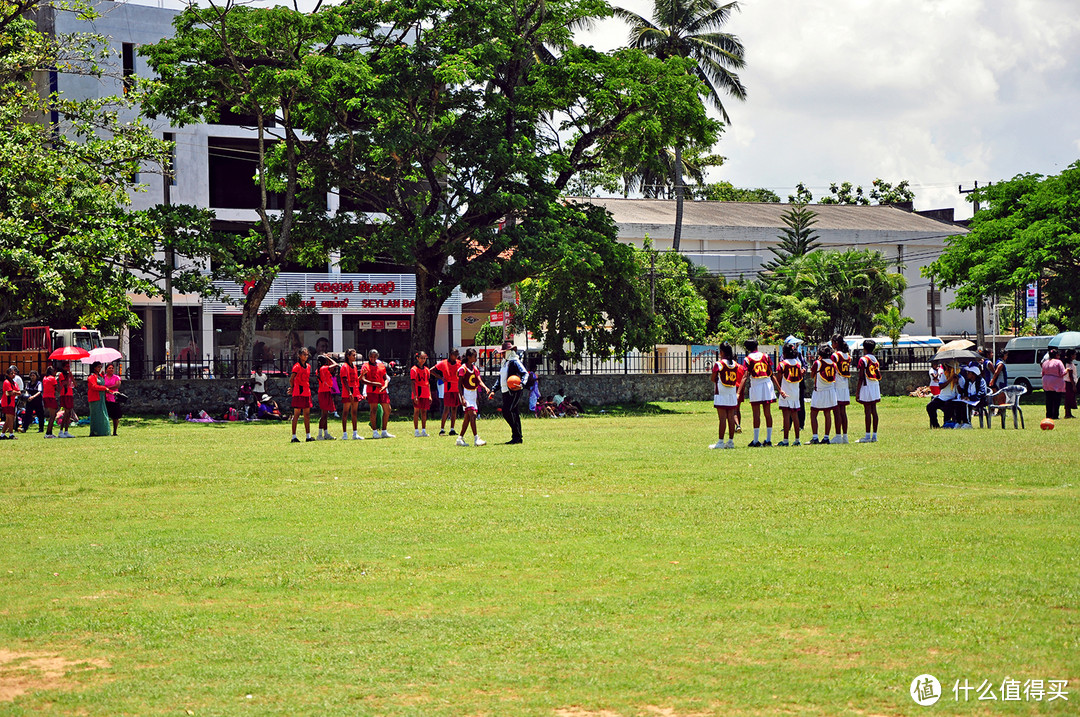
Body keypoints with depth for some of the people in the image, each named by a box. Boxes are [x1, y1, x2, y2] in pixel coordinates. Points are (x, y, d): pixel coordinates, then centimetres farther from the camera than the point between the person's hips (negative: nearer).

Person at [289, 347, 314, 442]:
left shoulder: (308, 366, 13)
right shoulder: (297, 366, -9)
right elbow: (291, 379, -9)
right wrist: (293, 388, 7)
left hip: (307, 393, 7)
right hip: (298, 393, -7)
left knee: (307, 415, 9)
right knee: (296, 414, -4)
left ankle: (308, 436, 13)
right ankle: (294, 437, -2)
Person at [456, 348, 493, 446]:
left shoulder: (475, 368, 12)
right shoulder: (463, 368, -10)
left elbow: (479, 381, 4)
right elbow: (459, 384, -12)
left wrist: (486, 388, -16)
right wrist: (462, 397, -21)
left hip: (474, 394, 8)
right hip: (466, 393, -8)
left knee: (468, 417, 8)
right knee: (472, 414, -18)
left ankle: (460, 438, 15)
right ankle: (476, 439, -22)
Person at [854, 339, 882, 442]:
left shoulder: (863, 359, -9)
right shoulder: (875, 360, 13)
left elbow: (861, 378, -13)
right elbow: (879, 376, 16)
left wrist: (857, 392, -10)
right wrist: (879, 390, 24)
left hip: (867, 387, -7)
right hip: (875, 386, 7)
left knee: (867, 411, -6)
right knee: (874, 411, 8)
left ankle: (868, 436, -7)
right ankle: (874, 435, 9)